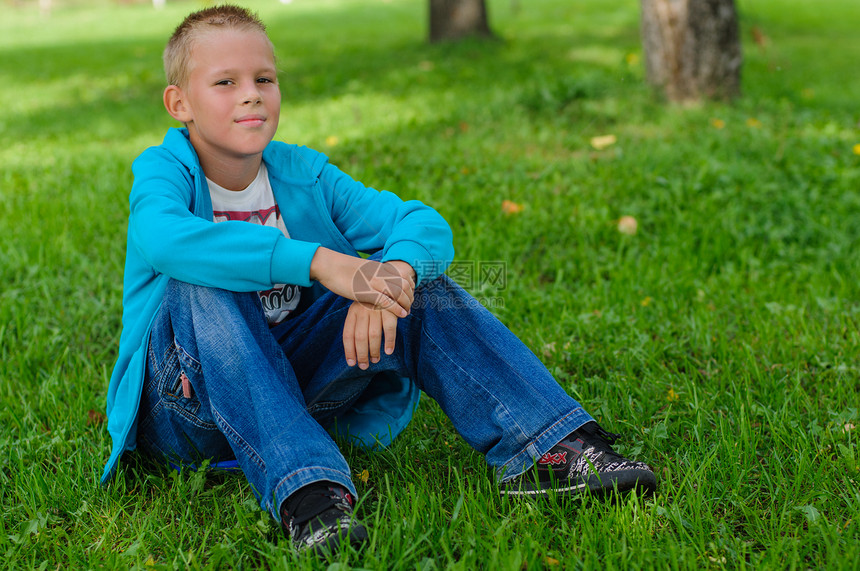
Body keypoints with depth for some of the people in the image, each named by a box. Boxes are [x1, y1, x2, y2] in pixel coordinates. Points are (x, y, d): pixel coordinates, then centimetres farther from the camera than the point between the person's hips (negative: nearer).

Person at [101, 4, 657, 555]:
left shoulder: (303, 174, 0)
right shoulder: (163, 171, -12)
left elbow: (425, 223, -10)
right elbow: (162, 237, -38)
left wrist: (394, 269, -35)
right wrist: (319, 261, -44)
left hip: (294, 378, 4)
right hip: (191, 400, -3)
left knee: (416, 285, -13)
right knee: (201, 291, -33)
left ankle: (547, 447, -20)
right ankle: (305, 492, -43)